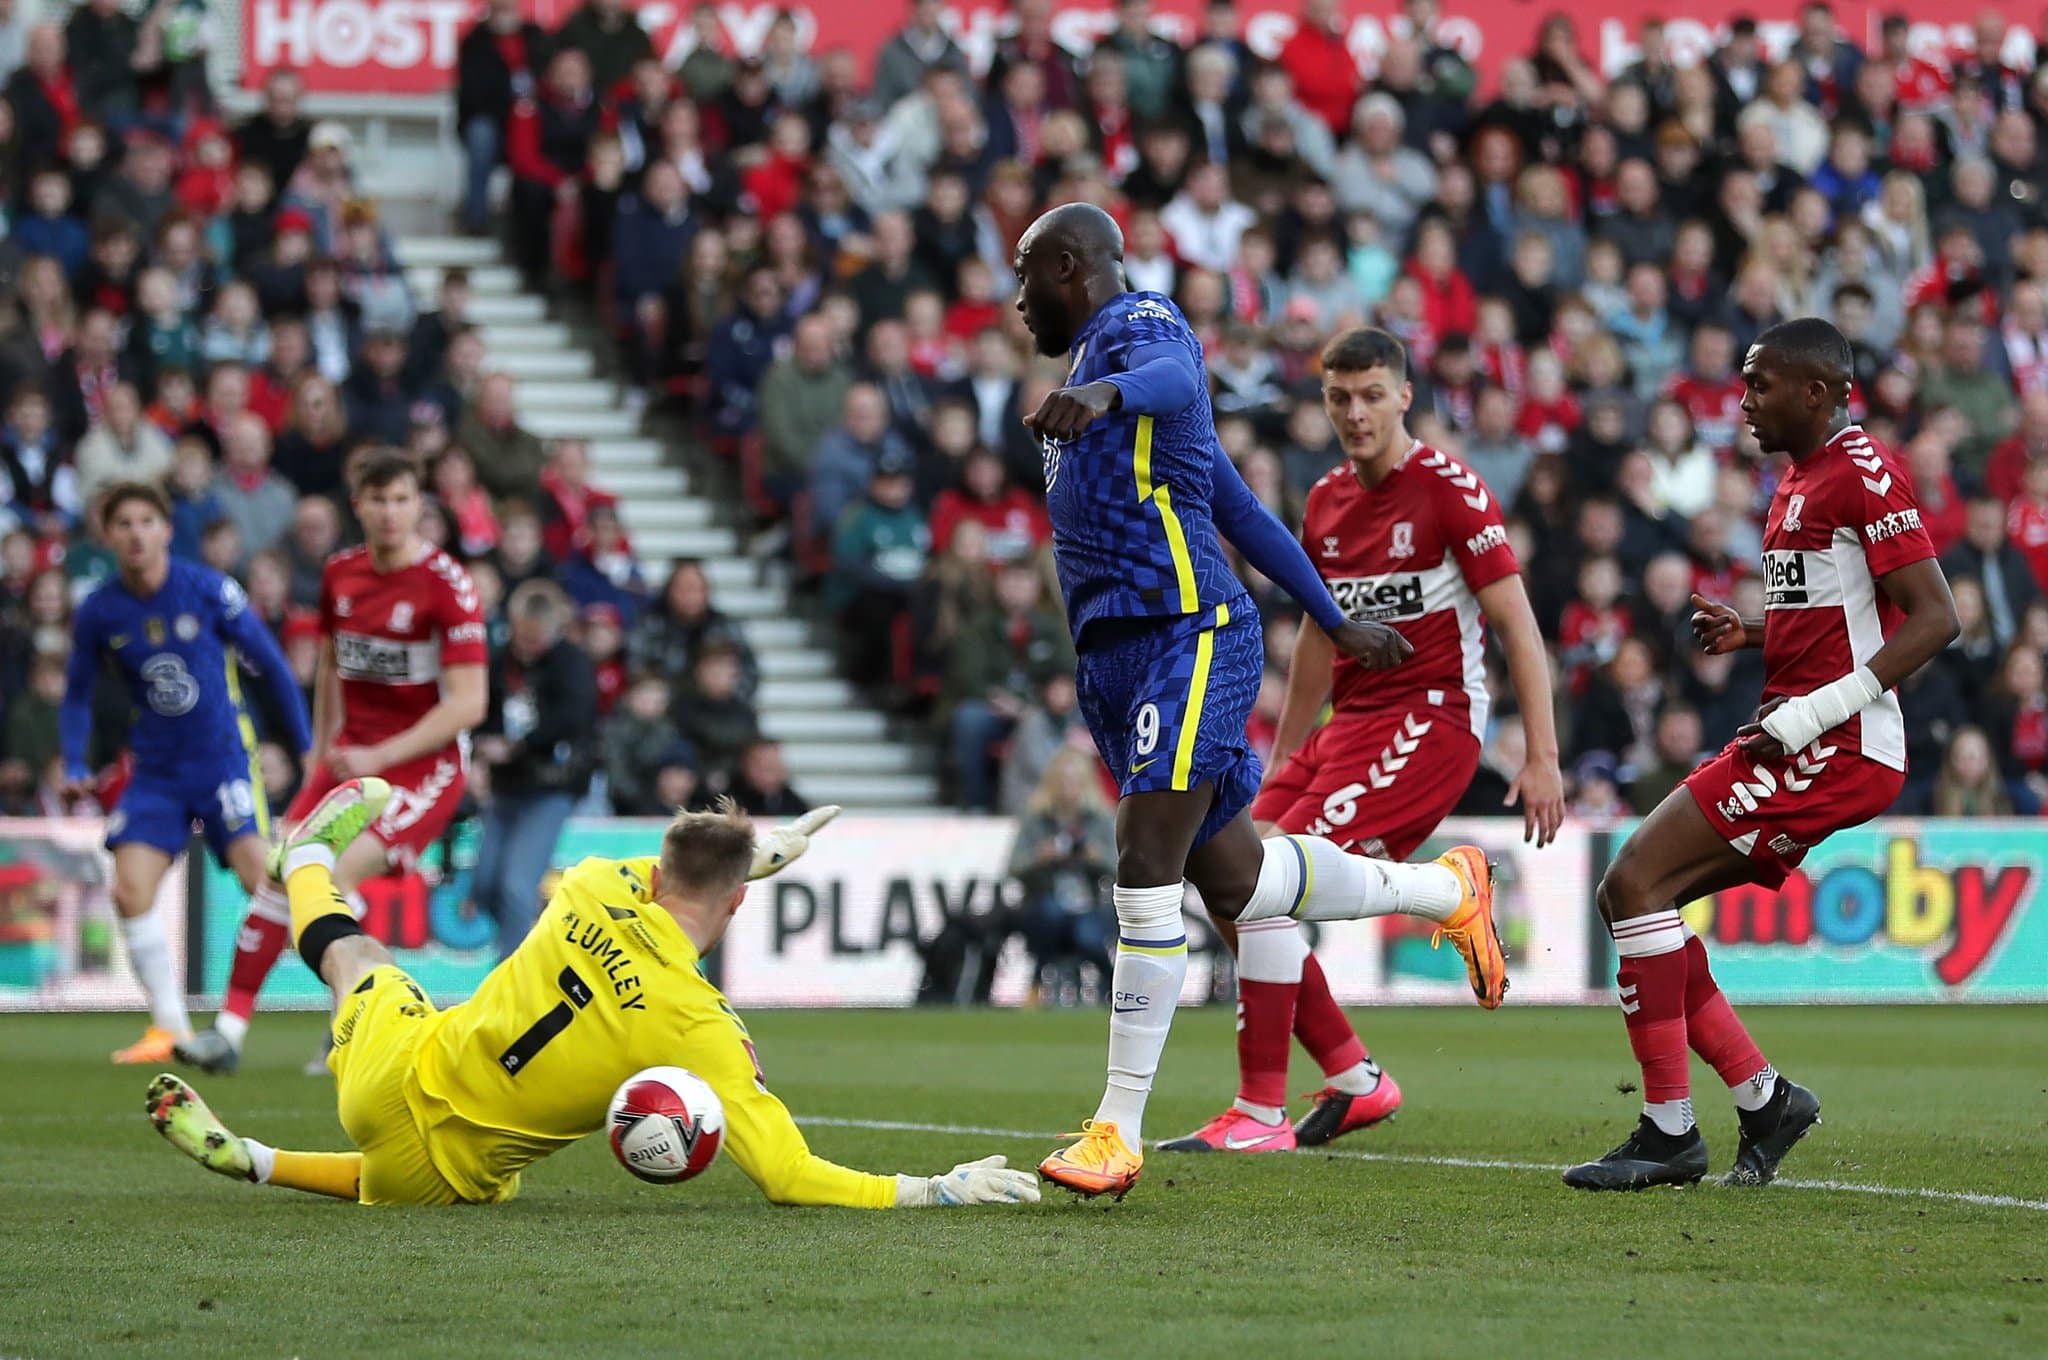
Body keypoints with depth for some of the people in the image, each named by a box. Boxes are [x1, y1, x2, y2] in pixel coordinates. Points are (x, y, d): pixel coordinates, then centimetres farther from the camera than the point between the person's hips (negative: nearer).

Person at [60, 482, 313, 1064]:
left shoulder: (209, 590, -10)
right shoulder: (98, 613, -1)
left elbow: (271, 665, -1)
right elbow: (77, 694, 13)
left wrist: (307, 746, 1)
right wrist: (74, 766, -1)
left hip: (224, 756, -3)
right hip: (155, 770, 3)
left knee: (266, 881, -17)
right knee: (130, 892, -11)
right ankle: (169, 1027, 3)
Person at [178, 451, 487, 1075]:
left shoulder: (447, 585, -16)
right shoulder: (341, 572, 4)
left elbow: (467, 703, -18)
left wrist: (380, 756, -21)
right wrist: (320, 747, 18)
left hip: (424, 761, -6)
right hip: (352, 753, 6)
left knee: (335, 878, -22)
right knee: (283, 874, -4)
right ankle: (230, 1027, 1)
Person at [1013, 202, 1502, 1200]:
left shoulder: (1142, 327, -2)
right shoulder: (1096, 356, 27)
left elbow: (1173, 379, -30)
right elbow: (1238, 507, 32)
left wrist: (1101, 393, -52)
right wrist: (1334, 623, 35)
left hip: (1187, 634, -10)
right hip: (1113, 656, 10)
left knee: (1146, 880, -16)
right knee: (1236, 883, 11)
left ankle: (1118, 1130, -17)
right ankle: (1445, 891, 32)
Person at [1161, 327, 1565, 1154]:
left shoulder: (1449, 490, -11)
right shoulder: (1327, 502, 11)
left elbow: (1517, 626, -12)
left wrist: (1542, 758, -17)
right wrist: (1281, 761, 25)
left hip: (1428, 722, -8)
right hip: (1350, 723, 8)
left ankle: (1261, 1116, -15)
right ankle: (1355, 1078, 12)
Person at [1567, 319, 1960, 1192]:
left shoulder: (1863, 472, -12)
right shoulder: (1799, 480, 18)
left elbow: (1934, 619, -18)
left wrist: (1817, 709, -23)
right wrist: (1750, 635, 12)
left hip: (1836, 752, -10)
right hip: (1791, 746, 10)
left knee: (1637, 883, -14)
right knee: (1627, 894, 8)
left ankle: (1669, 1133, -10)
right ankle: (1764, 1100, 10)